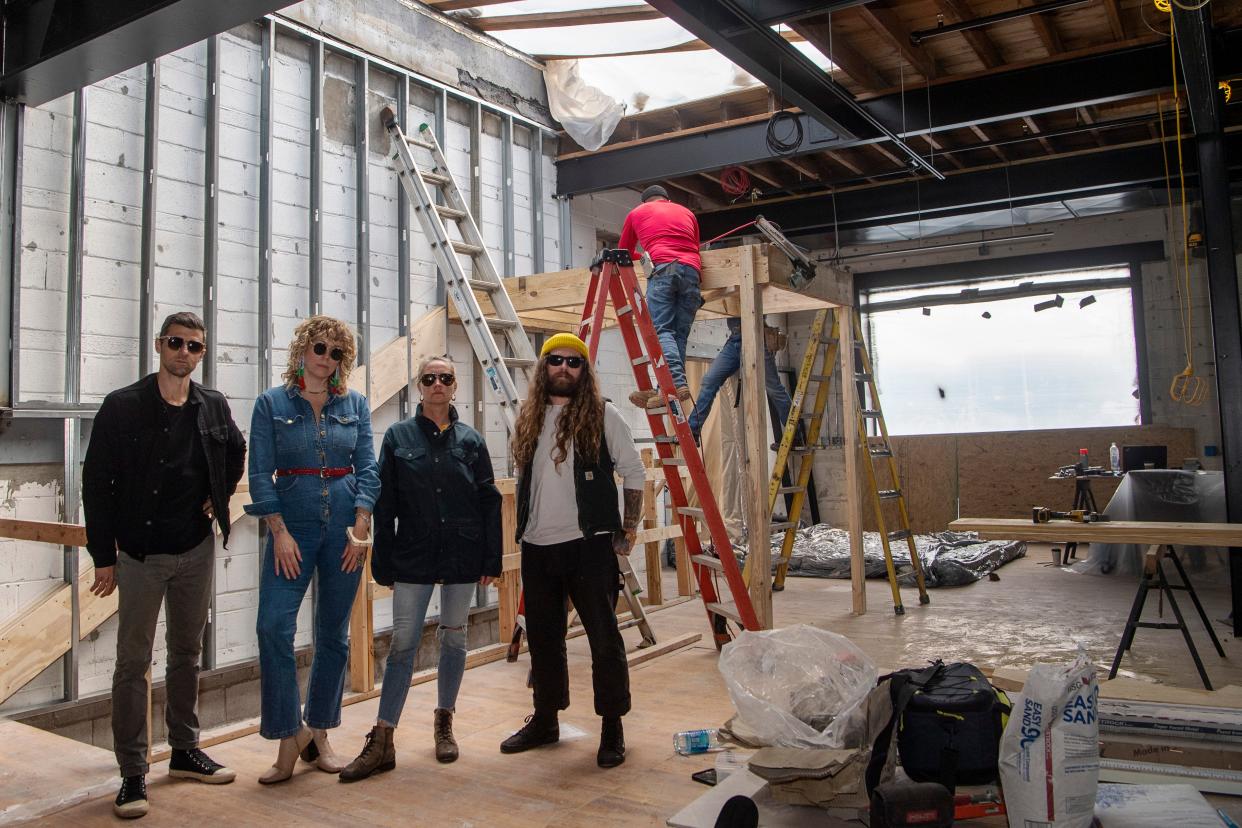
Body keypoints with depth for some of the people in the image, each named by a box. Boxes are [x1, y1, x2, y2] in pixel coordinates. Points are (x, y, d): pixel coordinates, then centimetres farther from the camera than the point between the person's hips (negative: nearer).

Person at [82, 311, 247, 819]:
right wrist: (104, 556, -9)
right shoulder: (123, 406, -10)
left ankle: (185, 751, 28)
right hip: (141, 553, -4)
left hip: (196, 549, 4)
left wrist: (220, 496, 7)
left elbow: (236, 453, 22)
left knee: (187, 653, 14)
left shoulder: (214, 407, 1)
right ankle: (133, 774, 10)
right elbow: (97, 484, -8)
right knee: (133, 662, 0)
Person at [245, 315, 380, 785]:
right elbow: (260, 473, -3)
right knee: (274, 627, -13)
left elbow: (367, 467, 2)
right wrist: (279, 532, -12)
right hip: (292, 525, -2)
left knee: (333, 633, 8)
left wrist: (360, 527, -8)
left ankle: (319, 733, 22)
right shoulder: (272, 403, 2)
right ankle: (290, 735, 3)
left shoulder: (355, 405, 7)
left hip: (345, 527, 2)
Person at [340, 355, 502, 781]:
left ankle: (444, 723, 28)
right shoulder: (399, 436, 1)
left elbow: (490, 502, 4)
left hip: (462, 554, 1)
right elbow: (385, 504, 1)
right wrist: (384, 564, -2)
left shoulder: (471, 439, 3)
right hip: (413, 555, -1)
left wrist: (491, 559, 0)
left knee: (453, 638, 12)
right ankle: (381, 742, 5)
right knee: (403, 643, -1)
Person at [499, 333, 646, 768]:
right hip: (537, 548, 5)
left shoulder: (603, 415, -3)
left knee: (604, 638, 0)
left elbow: (634, 472, 0)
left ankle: (612, 727, 14)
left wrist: (628, 529, -1)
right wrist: (524, 530, 15)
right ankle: (545, 720, 29)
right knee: (543, 638, 14)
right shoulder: (529, 419, 11)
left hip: (588, 544, -5)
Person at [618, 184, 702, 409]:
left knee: (661, 330, -13)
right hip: (691, 270, 3)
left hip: (662, 269, -3)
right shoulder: (687, 213, 33)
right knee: (680, 335, 0)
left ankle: (676, 382, -34)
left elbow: (624, 253, 36)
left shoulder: (637, 213, 26)